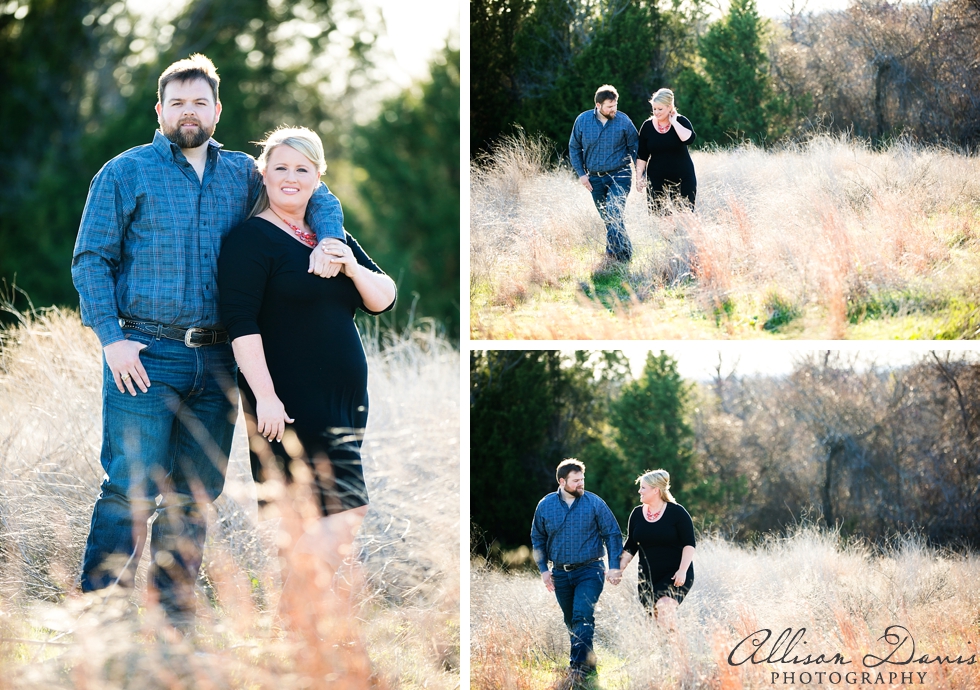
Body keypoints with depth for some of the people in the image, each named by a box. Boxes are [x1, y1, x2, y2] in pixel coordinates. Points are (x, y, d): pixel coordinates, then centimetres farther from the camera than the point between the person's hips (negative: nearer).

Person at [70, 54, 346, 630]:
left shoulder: (242, 173, 14)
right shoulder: (126, 172, 3)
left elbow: (317, 196, 20)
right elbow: (91, 258, 0)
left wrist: (330, 240, -3)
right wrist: (111, 336, -11)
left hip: (216, 362, 4)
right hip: (146, 357, -4)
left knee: (196, 493, 8)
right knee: (133, 486, -10)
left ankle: (176, 614, 16)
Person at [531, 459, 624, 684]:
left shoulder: (594, 503, -6)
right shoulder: (545, 505, 2)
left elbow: (613, 534, -1)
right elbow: (538, 539, 13)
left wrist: (614, 567, -7)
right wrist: (543, 569, 6)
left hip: (589, 571, -4)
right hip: (561, 574, 4)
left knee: (582, 616, -20)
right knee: (571, 621, 12)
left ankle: (578, 664, -21)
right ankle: (588, 661, 29)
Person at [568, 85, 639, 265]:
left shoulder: (623, 121, -6)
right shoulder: (582, 121, -1)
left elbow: (635, 148, 2)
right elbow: (574, 148, 8)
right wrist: (581, 174, 1)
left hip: (619, 176, -4)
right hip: (595, 179, 4)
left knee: (614, 214, -19)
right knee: (607, 218, 9)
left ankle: (612, 253, -19)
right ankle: (625, 252, 21)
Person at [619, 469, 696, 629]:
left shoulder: (677, 512, -5)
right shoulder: (637, 514, 9)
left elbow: (689, 544, -6)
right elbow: (630, 546, 14)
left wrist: (682, 570, -16)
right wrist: (619, 568, 3)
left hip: (674, 575, -5)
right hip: (648, 577, 5)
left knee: (664, 606, -27)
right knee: (653, 615, -1)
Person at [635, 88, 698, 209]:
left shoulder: (681, 122, 0)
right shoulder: (647, 126, 5)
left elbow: (689, 139, -21)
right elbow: (642, 156, 9)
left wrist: (674, 122, -15)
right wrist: (639, 177, 2)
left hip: (683, 178, -1)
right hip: (657, 179, 1)